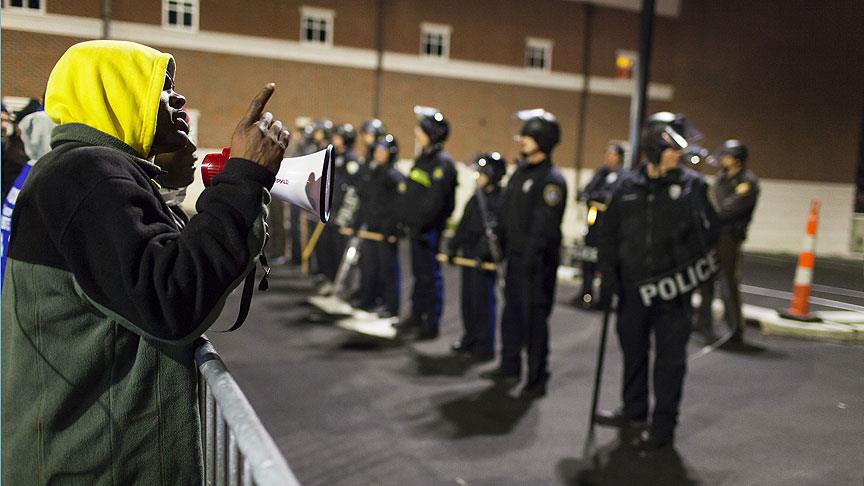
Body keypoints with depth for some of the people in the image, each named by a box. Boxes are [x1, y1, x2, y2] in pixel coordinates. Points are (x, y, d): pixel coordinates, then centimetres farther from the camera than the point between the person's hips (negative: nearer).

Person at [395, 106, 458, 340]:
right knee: (418, 272, 17)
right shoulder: (423, 158, 14)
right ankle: (416, 316, 28)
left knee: (430, 275, -2)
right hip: (416, 226, 9)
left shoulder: (442, 163, -16)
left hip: (429, 229, -9)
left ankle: (432, 324, 5)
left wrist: (421, 224, -21)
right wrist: (406, 218, 16)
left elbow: (436, 200, -22)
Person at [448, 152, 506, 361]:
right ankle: (470, 338, 27)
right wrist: (453, 246, 14)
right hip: (469, 254, 8)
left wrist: (484, 253, -23)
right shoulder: (477, 198, 13)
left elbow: (496, 231, -19)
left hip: (484, 258, -8)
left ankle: (485, 346, 7)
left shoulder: (501, 200, -12)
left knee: (483, 299, -3)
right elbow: (464, 225, 18)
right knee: (468, 298, 14)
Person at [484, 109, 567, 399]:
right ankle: (510, 368, 31)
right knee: (512, 312, 17)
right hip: (515, 256, 9)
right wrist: (500, 245, 17)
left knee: (535, 317, -2)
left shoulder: (551, 179, -14)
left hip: (537, 262, -9)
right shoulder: (521, 171, 13)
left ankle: (537, 380, 8)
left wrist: (531, 259, -23)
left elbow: (545, 226, -20)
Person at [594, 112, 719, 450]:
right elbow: (608, 233, 8)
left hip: (673, 290, -3)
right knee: (633, 350, 15)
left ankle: (663, 425, 15)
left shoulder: (693, 185, -2)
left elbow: (707, 234, -3)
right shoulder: (627, 186, 4)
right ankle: (633, 412, 34)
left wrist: (694, 274, -12)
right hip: (633, 286, 3)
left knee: (670, 357, 4)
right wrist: (607, 276, 2)